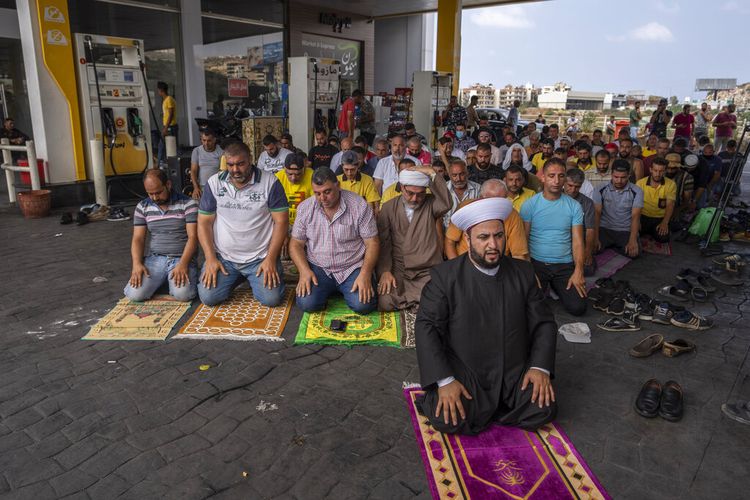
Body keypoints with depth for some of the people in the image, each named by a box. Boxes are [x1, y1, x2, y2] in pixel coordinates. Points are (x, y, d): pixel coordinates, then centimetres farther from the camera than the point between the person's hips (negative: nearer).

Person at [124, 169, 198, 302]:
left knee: (182, 294, -29)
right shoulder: (142, 207, 7)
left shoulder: (188, 204, -5)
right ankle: (162, 281, 12)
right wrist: (137, 264, -12)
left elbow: (192, 237, -10)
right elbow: (138, 239, 6)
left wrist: (183, 264, -23)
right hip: (155, 258, 4)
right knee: (134, 294, -19)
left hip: (182, 258, -3)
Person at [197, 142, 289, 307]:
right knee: (208, 297, -12)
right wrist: (211, 258, -7)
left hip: (260, 257, -2)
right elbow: (204, 222, 4)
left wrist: (271, 259, -14)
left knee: (272, 298, -18)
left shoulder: (270, 182, -7)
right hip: (222, 257, 2)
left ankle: (253, 278, 18)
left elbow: (281, 221, -7)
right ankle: (237, 278, 21)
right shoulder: (214, 183, 1)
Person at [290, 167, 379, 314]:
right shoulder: (305, 208, 0)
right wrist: (304, 271, -13)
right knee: (306, 303, -22)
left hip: (353, 268, -2)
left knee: (363, 305, -24)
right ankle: (330, 290, 11)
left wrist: (365, 274, -20)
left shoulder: (359, 206, -9)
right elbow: (296, 244, 4)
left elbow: (372, 243, -7)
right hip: (318, 268, 2)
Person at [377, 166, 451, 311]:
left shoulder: (430, 204, 5)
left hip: (428, 271, 0)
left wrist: (432, 173, -21)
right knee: (385, 302, -24)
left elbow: (446, 204, -19)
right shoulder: (388, 208, 5)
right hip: (398, 270, 0)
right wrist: (385, 271, -11)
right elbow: (383, 243, 1)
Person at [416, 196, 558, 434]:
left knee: (544, 408, -18)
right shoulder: (445, 275, -7)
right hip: (464, 374, -4)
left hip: (515, 373, 4)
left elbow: (543, 322, 8)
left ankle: (479, 412, 4)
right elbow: (426, 326, -12)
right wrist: (444, 380, -20)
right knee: (448, 420, -25)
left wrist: (540, 367, -8)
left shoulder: (523, 272, 4)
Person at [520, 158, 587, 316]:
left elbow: (577, 241, 1)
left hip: (565, 265, 2)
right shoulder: (530, 205, -1)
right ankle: (545, 285, 12)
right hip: (536, 263, -2)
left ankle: (556, 286, 16)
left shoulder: (574, 206, 4)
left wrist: (578, 271, -13)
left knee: (578, 308, -15)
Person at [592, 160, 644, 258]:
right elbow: (597, 213, -9)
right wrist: (595, 238, -22)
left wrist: (632, 241, -25)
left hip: (626, 231, 0)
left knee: (634, 252, -26)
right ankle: (610, 245, 9)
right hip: (605, 229, 0)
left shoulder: (636, 191, -4)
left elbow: (635, 216, -11)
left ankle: (615, 246, 9)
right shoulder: (601, 190, -3)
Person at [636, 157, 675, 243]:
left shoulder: (671, 184, -4)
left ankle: (652, 232, 12)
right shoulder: (640, 183, -3)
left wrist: (665, 223, -24)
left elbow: (670, 205, -9)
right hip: (643, 217, 0)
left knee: (663, 238, -25)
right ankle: (648, 231, 11)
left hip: (660, 218, 0)